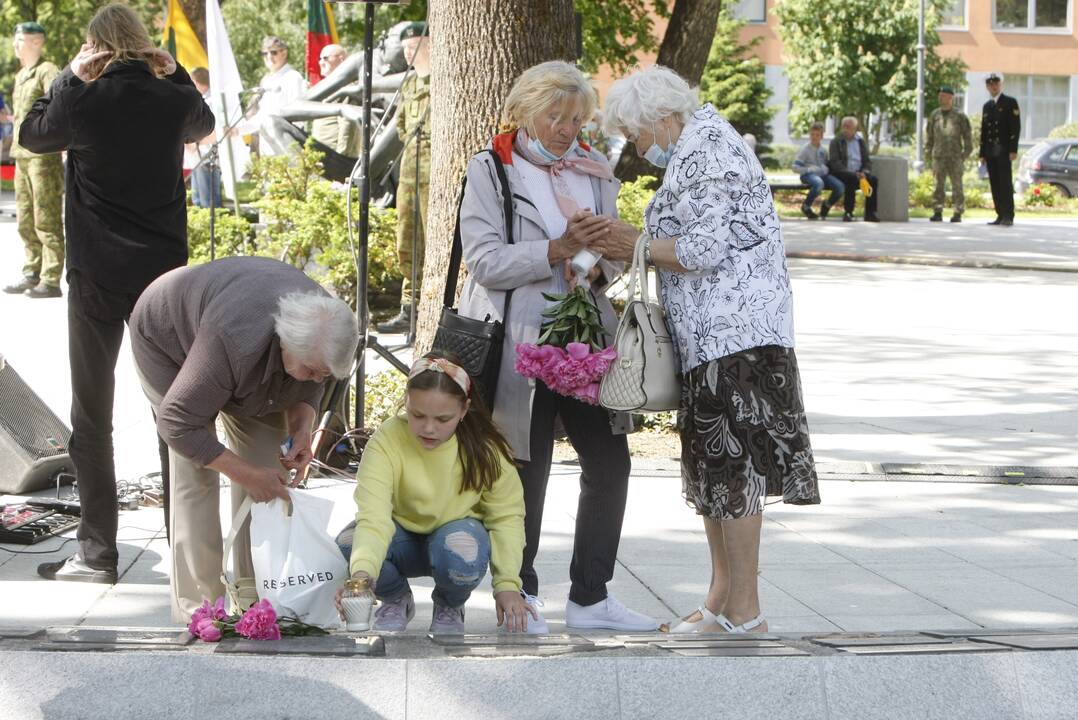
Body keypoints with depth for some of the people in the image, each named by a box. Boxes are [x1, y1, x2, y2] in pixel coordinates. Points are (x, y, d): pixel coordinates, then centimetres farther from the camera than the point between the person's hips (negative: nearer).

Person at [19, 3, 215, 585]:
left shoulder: (82, 101, -11)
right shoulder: (174, 98, -2)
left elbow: (31, 135, 9)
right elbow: (203, 124, 22)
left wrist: (70, 76, 9)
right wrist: (174, 73, 12)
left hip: (97, 275, -3)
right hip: (164, 271, 3)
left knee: (92, 416, 5)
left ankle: (97, 552, 4)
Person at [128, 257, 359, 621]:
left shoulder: (322, 328, -27)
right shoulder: (233, 341, -46)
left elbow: (309, 386, -2)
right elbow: (177, 424, -37)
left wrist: (303, 429, -22)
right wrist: (246, 474, -35)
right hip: (167, 340, -6)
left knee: (265, 454, -6)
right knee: (196, 472, -17)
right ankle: (198, 603, -12)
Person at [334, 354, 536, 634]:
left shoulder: (485, 447, -22)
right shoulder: (386, 441, -28)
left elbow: (507, 516, -12)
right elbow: (373, 516, -38)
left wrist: (507, 584, -23)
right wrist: (362, 574, -57)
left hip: (459, 530, 0)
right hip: (403, 536, 0)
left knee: (464, 552, -38)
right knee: (349, 543, -32)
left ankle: (449, 607, 1)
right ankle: (396, 600, 3)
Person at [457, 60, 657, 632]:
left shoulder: (594, 170, 15)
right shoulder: (490, 171, -1)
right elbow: (484, 262, -11)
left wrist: (602, 266, -3)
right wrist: (558, 249, -21)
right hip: (520, 343, -5)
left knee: (609, 462, 1)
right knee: (527, 470, 1)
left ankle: (590, 597, 11)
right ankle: (521, 593, 16)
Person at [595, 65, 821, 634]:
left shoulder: (704, 150, -13)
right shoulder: (696, 147, 20)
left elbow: (707, 246, -20)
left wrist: (638, 247, -8)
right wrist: (637, 246, 14)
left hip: (733, 332, -11)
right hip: (714, 334, 11)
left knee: (731, 465, -7)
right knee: (713, 464, 14)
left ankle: (744, 615, -2)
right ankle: (721, 603, 21)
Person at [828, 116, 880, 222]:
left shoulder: (861, 142, 17)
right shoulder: (836, 142, 4)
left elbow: (867, 161, 15)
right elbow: (834, 163, -8)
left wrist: (864, 172, -9)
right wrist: (851, 174, -20)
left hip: (858, 174, 4)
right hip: (841, 174, -4)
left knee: (873, 180, -24)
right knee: (851, 179, -36)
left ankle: (870, 213, -21)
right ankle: (848, 213, -30)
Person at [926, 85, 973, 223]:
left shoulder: (960, 116, 1)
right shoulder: (934, 115, 9)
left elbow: (968, 136, 5)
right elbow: (929, 135, 16)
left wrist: (965, 155, -1)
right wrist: (929, 153, 10)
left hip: (955, 157, -2)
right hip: (938, 157, 2)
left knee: (957, 185, 0)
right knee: (939, 185, 1)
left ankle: (958, 213, 3)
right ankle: (937, 213, 4)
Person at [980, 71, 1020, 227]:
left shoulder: (1010, 102, 1)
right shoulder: (987, 106, 19)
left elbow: (1016, 127, -6)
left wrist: (1013, 150, -14)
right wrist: (982, 153, 12)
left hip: (1004, 150, -6)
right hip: (990, 152, 6)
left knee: (1005, 183, -11)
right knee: (995, 185, 3)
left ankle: (1008, 216, -12)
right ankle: (1000, 215, 5)